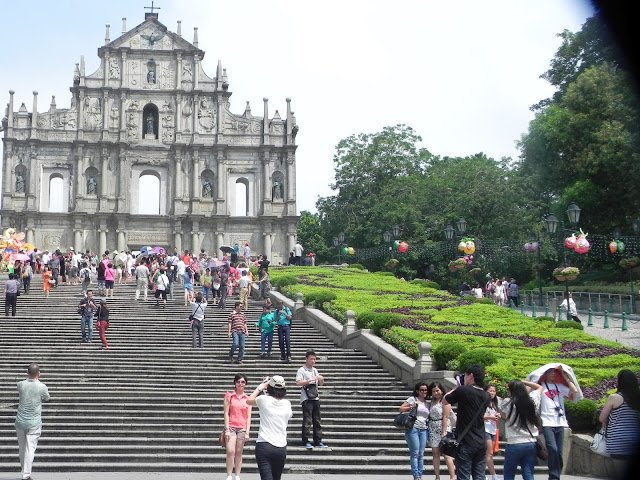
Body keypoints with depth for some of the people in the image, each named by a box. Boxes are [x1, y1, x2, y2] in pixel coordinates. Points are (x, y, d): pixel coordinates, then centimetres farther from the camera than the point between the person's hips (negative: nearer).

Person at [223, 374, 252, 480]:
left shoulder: (248, 399, 8)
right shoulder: (229, 396, 4)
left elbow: (248, 417, 7)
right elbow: (226, 413, 0)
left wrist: (247, 432, 0)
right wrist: (227, 429, -7)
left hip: (242, 428, 2)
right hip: (231, 427, -2)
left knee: (239, 453, 4)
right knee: (230, 451, -12)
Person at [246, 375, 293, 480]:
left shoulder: (264, 400, -5)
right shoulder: (287, 404, 3)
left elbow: (249, 400, 13)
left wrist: (260, 387, 23)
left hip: (264, 445, -4)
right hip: (281, 447, 4)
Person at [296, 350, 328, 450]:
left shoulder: (314, 370, 15)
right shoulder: (301, 370, -5)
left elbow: (320, 384, 23)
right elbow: (298, 383, -20)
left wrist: (321, 380, 0)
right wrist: (311, 380, -26)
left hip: (315, 398, 7)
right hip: (306, 399, -7)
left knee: (317, 420, 8)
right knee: (307, 420, -7)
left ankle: (318, 441, 14)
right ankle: (305, 441, 0)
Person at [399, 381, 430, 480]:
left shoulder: (427, 404, 18)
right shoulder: (412, 399, 2)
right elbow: (401, 409, 0)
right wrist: (410, 407, -13)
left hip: (424, 430, 5)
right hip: (413, 428, -5)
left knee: (421, 454, 5)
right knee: (415, 453, -7)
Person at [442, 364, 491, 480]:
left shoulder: (463, 390, -11)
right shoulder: (486, 396, 7)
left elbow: (444, 402, 2)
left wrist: (456, 387, 13)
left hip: (465, 443, -6)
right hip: (481, 443, 6)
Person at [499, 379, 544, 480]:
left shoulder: (507, 402, -9)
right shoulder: (533, 400, 2)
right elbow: (539, 387, 23)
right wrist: (523, 383, 16)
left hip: (514, 445, -4)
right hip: (531, 444, 4)